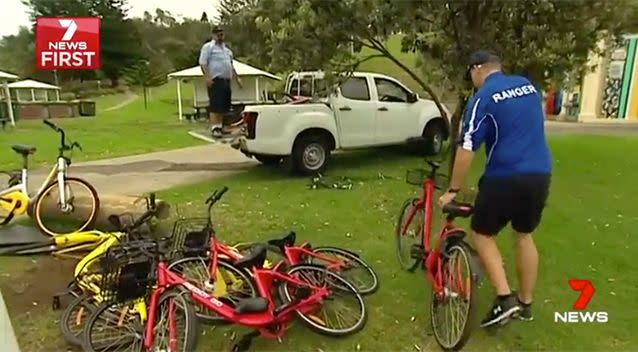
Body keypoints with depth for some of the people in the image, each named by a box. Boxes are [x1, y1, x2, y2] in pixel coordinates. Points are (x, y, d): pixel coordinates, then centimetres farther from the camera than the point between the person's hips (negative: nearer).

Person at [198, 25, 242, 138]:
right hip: (215, 80, -8)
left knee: (223, 106, 9)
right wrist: (207, 77, -22)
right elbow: (203, 63, -11)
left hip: (226, 80, 8)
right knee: (215, 105, -11)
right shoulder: (208, 47, -1)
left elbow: (231, 65, 29)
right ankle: (214, 128, -11)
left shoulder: (226, 48, 23)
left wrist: (237, 78, 24)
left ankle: (220, 126, 17)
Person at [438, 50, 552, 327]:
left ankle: (505, 298, 1)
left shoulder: (482, 98, -9)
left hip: (505, 177, -7)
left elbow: (466, 149, -13)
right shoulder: (528, 86, 11)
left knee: (483, 235, 9)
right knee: (524, 235, 19)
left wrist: (453, 190, -7)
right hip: (540, 174, 7)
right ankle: (526, 303, 28)